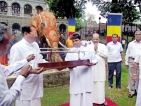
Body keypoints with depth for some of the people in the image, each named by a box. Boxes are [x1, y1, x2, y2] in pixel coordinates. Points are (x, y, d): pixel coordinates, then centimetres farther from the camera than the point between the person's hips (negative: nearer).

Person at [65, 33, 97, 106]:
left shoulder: (87, 50, 6)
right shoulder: (70, 51, 5)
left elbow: (95, 60, 8)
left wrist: (91, 63, -12)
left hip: (86, 76, 0)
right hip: (75, 77, 0)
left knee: (86, 94, 4)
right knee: (76, 96, 1)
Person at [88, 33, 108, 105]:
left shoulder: (103, 46, 6)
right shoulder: (89, 47, 4)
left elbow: (106, 55, -7)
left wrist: (98, 50, -10)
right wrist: (94, 50, -12)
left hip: (100, 69, 0)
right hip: (91, 68, 0)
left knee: (101, 85, 3)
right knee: (92, 84, 3)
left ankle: (102, 100, 15)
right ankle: (92, 99, 15)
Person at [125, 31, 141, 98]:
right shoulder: (131, 44, 10)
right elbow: (127, 53, 10)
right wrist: (126, 62, 6)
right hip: (131, 61, 1)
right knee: (131, 77, 5)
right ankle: (131, 91, 14)